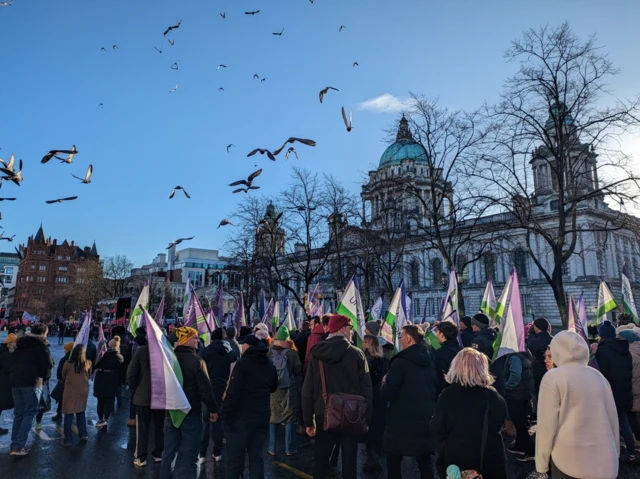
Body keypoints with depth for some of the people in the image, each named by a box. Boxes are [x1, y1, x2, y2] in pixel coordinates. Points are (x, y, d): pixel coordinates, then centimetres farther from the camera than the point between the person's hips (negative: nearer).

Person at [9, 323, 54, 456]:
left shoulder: (20, 343, 20)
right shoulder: (40, 344, -2)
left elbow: (14, 362, 24)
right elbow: (48, 363, -8)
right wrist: (45, 378, 8)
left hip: (15, 382, 7)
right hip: (32, 382, -7)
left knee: (18, 414, 13)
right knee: (29, 414, -3)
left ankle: (15, 445, 11)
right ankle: (19, 446, -10)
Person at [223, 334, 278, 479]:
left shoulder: (243, 363, -13)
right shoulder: (270, 365, 7)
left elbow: (233, 392, -18)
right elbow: (273, 387, 22)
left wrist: (226, 414, -11)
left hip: (241, 417, -5)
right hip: (262, 416, 6)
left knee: (235, 458, 7)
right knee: (256, 456, 15)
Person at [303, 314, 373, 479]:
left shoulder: (317, 354, -4)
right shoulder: (357, 354, -11)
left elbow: (307, 390, -3)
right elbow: (366, 388, -8)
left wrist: (309, 421, 5)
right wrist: (366, 419, 2)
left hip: (324, 416, 2)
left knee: (320, 461, 15)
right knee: (349, 461, 12)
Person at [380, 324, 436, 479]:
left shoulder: (401, 362, -16)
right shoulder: (429, 361, 6)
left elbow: (386, 395, -17)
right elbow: (435, 389, 18)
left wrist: (384, 383, 2)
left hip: (402, 422, -6)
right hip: (426, 420, 7)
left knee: (393, 462, 9)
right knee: (425, 463, 17)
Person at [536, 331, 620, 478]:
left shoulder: (553, 377, -9)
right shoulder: (598, 376, 7)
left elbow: (547, 424, -10)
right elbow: (613, 418, 13)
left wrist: (542, 462, -2)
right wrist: (615, 454, 25)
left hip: (569, 460, -5)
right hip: (605, 460, 5)